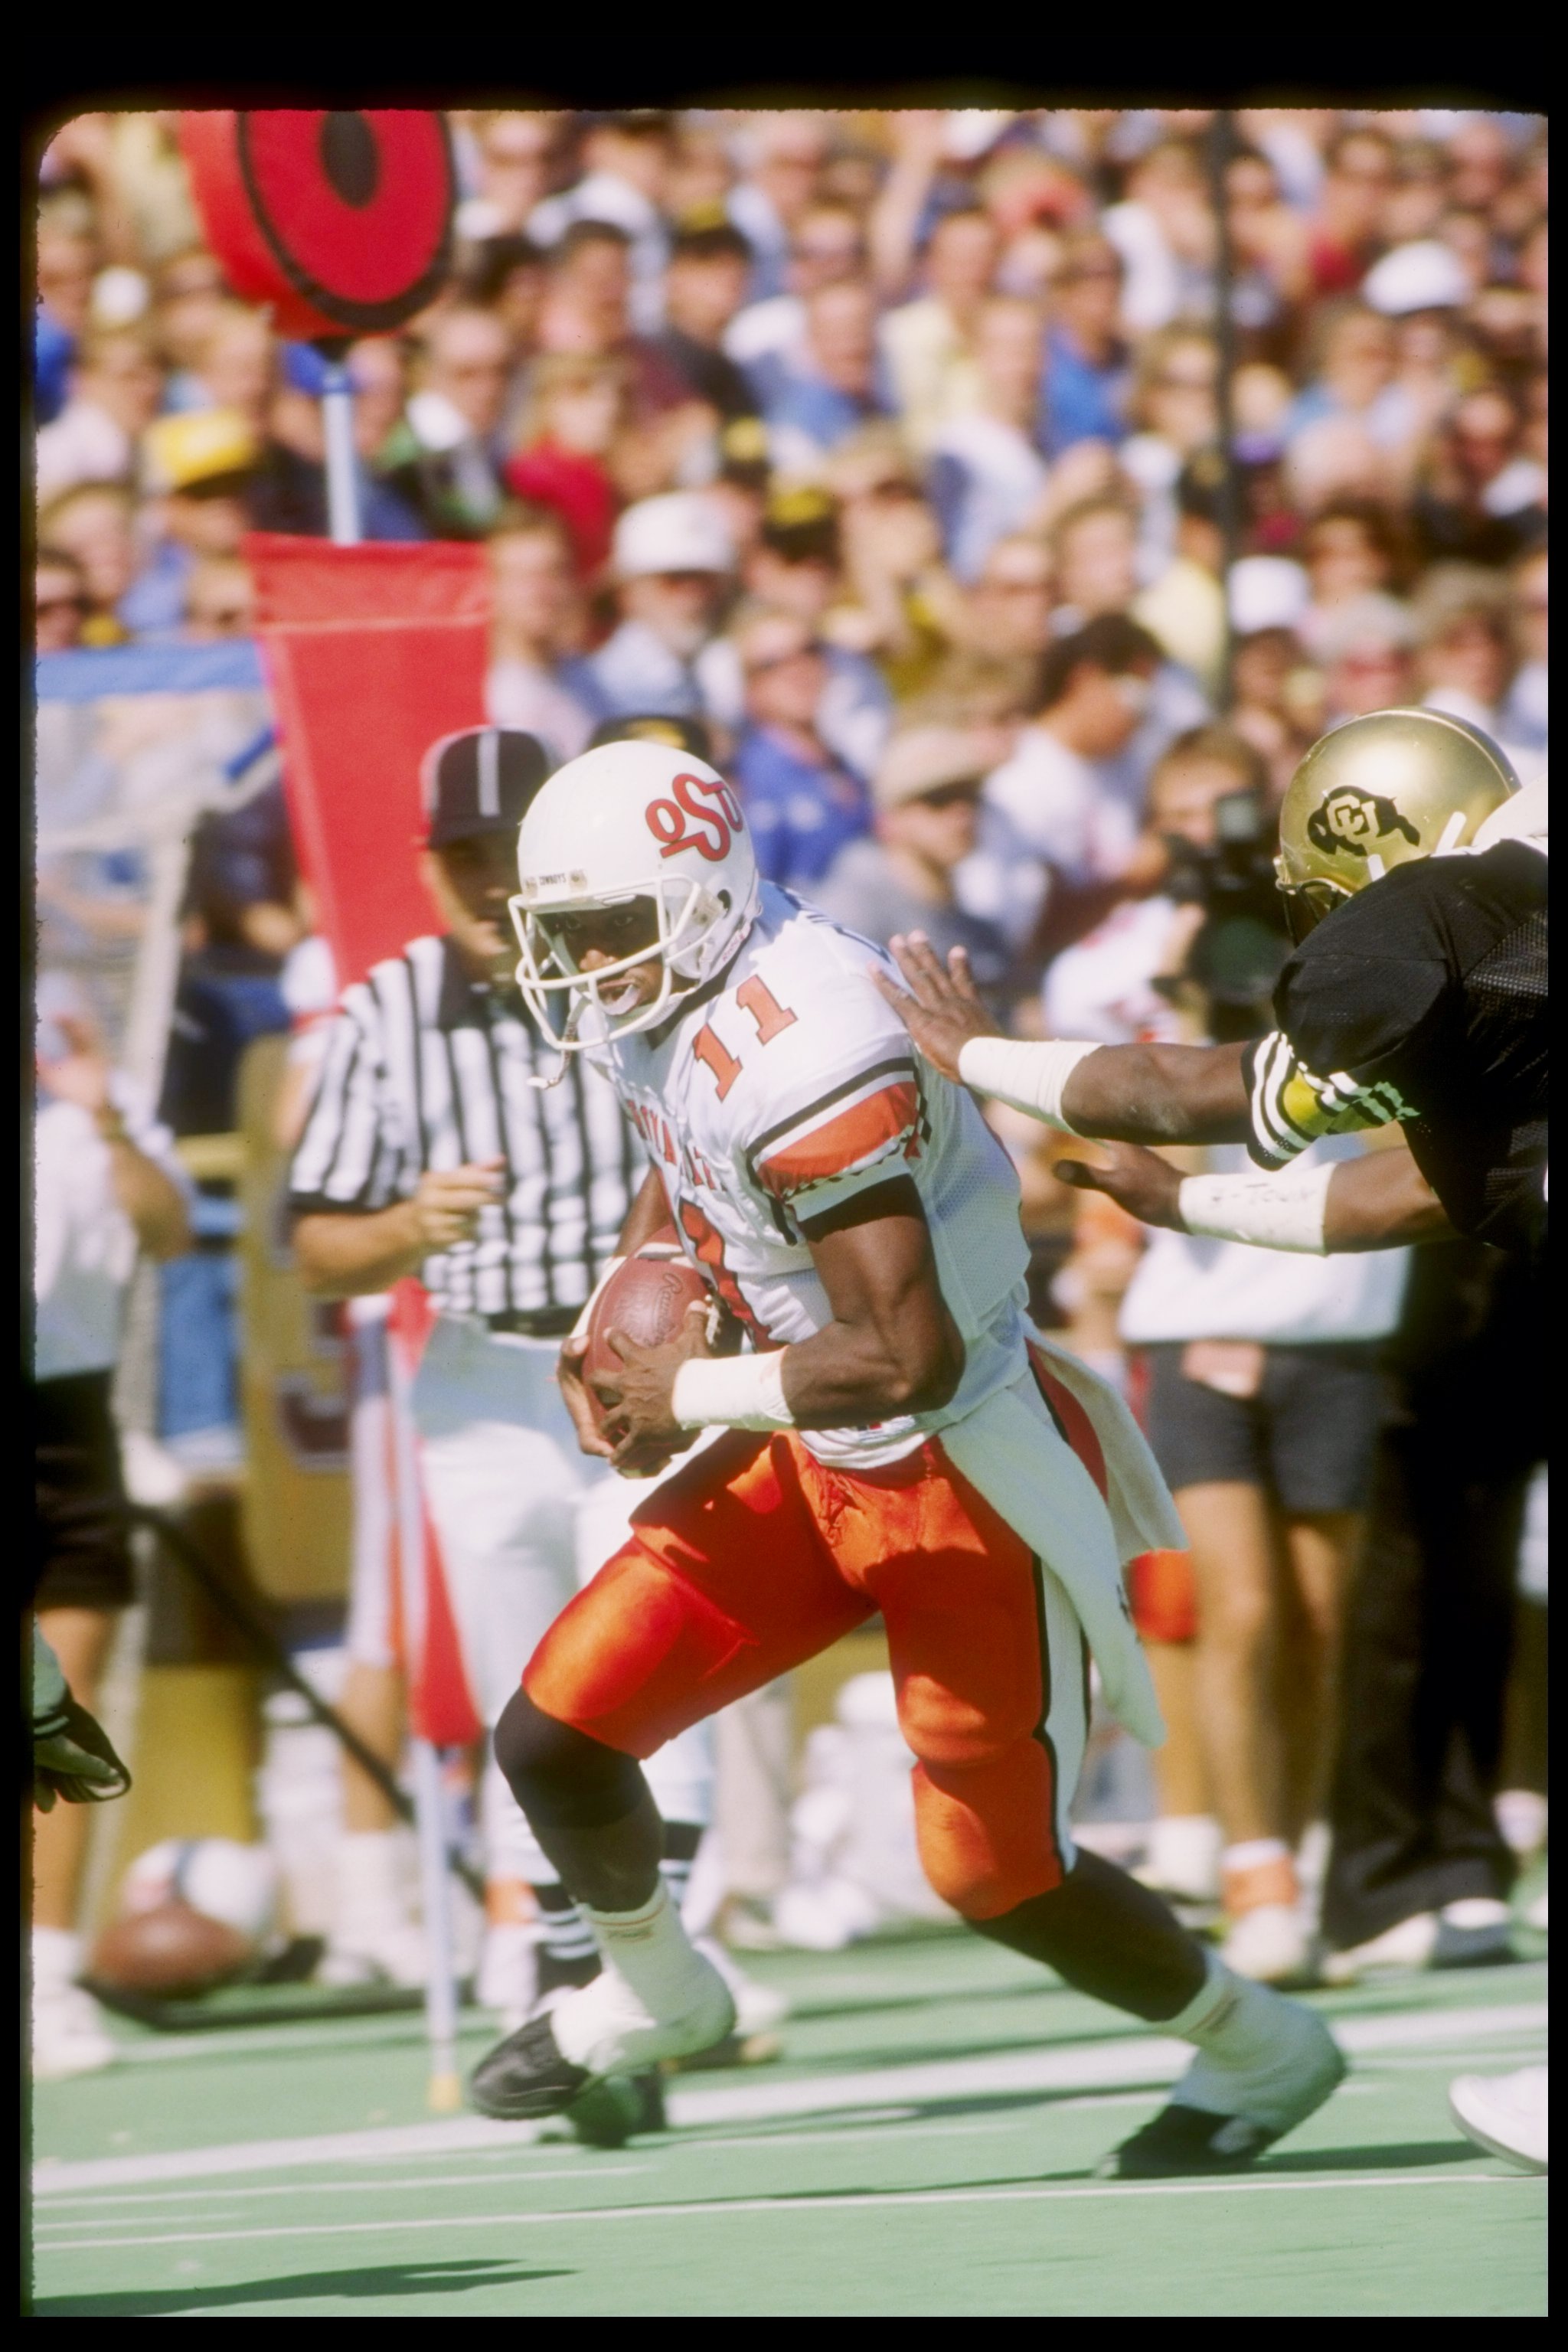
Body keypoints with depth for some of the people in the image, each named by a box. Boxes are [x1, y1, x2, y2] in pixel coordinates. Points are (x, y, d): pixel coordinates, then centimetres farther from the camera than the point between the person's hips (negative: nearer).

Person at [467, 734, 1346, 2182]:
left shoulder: (799, 1059, -31)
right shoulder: (663, 1019, -2)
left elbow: (905, 1359, -34)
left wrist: (693, 1393, -21)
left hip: (963, 1478, -9)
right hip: (814, 1465, 9)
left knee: (997, 1873, -1)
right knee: (555, 1737, 3)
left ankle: (1261, 2052, 25)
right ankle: (652, 1996, 33)